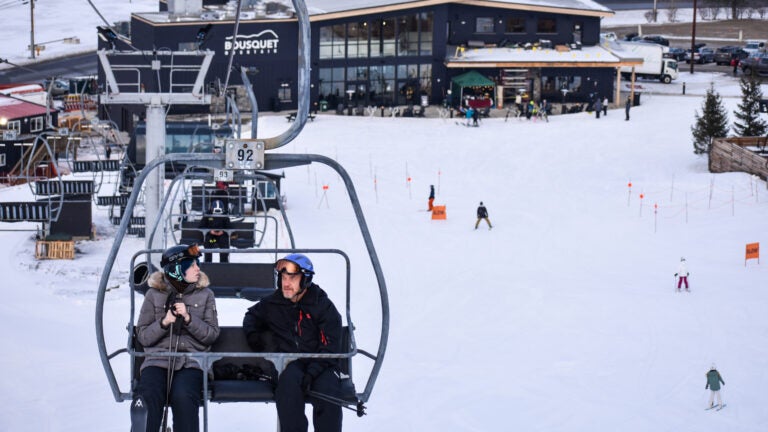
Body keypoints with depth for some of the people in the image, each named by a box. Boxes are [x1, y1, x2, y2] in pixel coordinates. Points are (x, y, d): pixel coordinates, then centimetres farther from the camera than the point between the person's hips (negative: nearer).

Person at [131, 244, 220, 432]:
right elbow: (143, 336, 9)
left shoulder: (205, 294, 13)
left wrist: (188, 318, -8)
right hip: (158, 360, 0)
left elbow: (212, 335, 7)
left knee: (183, 396, -34)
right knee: (148, 396, -33)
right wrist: (164, 322, -9)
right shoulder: (154, 294, 10)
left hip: (191, 362, 0)